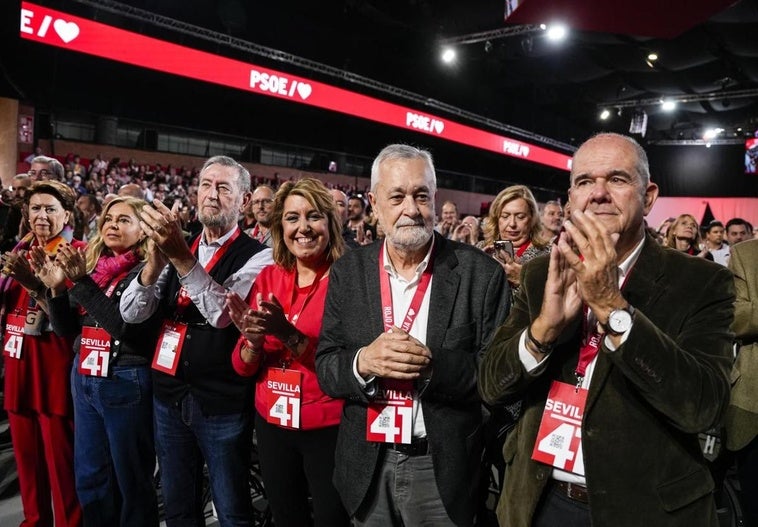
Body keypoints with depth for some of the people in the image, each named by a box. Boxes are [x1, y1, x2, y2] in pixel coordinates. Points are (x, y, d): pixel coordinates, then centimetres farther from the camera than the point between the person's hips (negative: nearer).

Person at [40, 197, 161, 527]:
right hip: (83, 379, 7)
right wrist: (57, 288, -6)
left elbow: (128, 327, -23)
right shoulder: (92, 266, 8)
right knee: (89, 476, 19)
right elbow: (65, 329, 9)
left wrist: (83, 282, -24)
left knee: (130, 477, 8)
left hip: (125, 382, -7)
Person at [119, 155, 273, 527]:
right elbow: (131, 314, -4)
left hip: (223, 401, -5)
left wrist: (181, 258, -37)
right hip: (169, 394, 5)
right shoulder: (176, 247, 6)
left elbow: (223, 313, -26)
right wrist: (155, 262, -22)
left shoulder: (257, 257, -10)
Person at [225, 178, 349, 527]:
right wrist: (253, 341, -19)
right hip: (271, 422, 5)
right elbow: (243, 368, 2)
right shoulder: (268, 278, 1)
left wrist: (288, 333, -28)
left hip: (328, 427, -4)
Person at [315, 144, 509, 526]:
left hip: (443, 467, -2)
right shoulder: (348, 272, -3)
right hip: (367, 464, 3)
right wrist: (363, 362, -22)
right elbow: (325, 368, -2)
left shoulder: (480, 273, -11)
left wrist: (433, 365, -25)